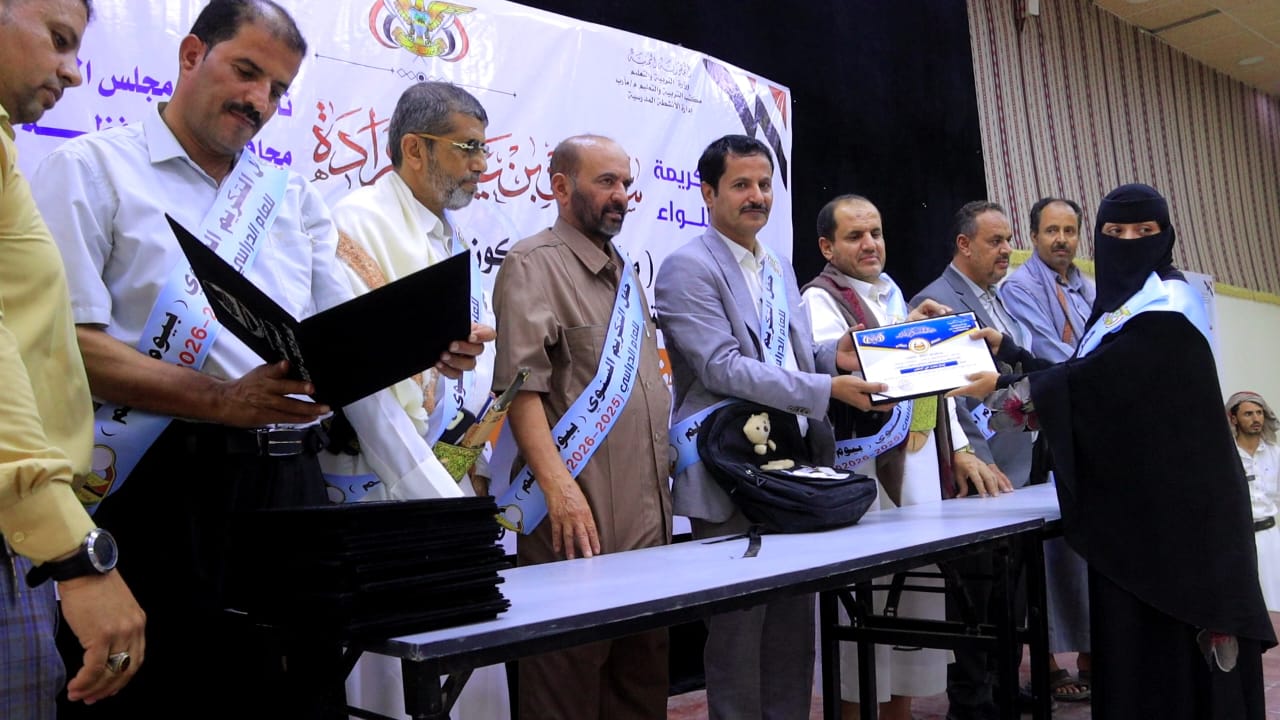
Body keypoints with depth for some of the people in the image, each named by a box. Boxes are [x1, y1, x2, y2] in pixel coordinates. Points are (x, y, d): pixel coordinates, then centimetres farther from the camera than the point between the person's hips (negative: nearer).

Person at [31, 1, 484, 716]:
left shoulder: (293, 196, 18)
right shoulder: (93, 169, 3)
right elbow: (65, 341, -9)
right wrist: (220, 402, -20)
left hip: (290, 481, 5)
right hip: (160, 483, -4)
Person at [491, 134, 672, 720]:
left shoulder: (624, 273, 20)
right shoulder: (535, 264, -6)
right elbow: (521, 385, -17)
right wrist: (558, 485, -27)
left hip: (649, 517, 8)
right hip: (578, 517, -8)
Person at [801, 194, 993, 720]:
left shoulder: (895, 296, 20)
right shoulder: (820, 299, -3)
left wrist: (959, 449, 12)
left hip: (921, 469, 7)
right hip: (864, 474, -7)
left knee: (918, 596, 10)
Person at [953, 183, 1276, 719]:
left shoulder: (1167, 308, -13)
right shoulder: (1121, 304, 15)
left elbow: (1094, 378, -20)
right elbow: (1086, 376, 12)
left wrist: (1005, 388, -15)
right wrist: (1008, 351, 6)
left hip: (1174, 503, -8)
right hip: (1128, 498, 8)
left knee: (1172, 634, -1)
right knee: (1128, 630, 11)